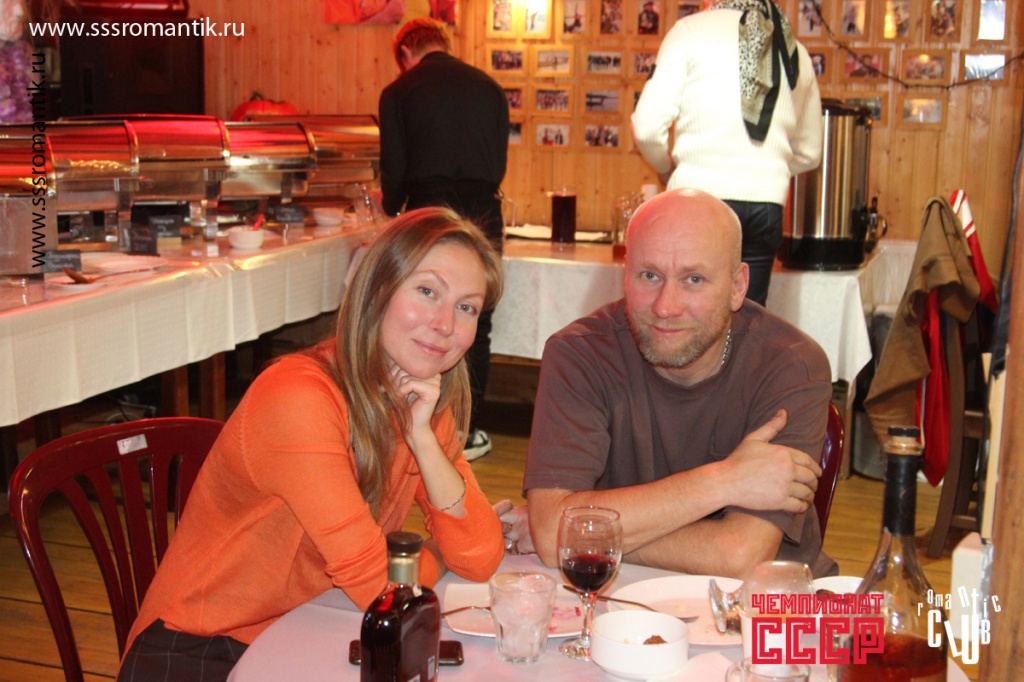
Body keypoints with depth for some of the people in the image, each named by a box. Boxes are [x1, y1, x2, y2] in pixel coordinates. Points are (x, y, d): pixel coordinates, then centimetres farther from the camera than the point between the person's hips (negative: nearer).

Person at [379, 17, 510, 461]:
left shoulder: (399, 93, 4)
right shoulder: (488, 87, 12)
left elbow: (394, 167, 3)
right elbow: (500, 161, 14)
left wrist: (392, 208, 23)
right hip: (484, 216, 2)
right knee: (474, 327, 10)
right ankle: (467, 432, 16)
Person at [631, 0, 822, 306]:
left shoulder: (691, 29, 2)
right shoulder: (796, 52, 14)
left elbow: (648, 126, -5)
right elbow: (809, 153, 21)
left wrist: (668, 169, 14)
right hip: (768, 204, 4)